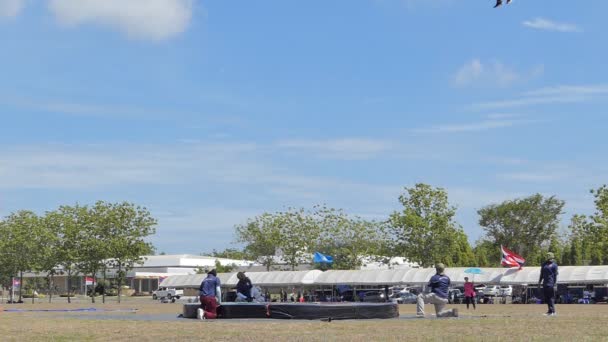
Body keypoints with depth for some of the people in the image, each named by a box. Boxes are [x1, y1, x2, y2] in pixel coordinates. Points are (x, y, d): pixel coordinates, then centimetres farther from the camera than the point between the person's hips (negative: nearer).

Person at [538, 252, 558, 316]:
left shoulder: (554, 265, -2)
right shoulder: (544, 264, 16)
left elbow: (555, 275, -6)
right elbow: (542, 274, 21)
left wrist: (555, 284, -12)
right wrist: (539, 282, 18)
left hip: (551, 284, -7)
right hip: (545, 284, 7)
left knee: (551, 298, -8)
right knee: (546, 298, 7)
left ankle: (552, 311, -8)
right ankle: (550, 311, 13)